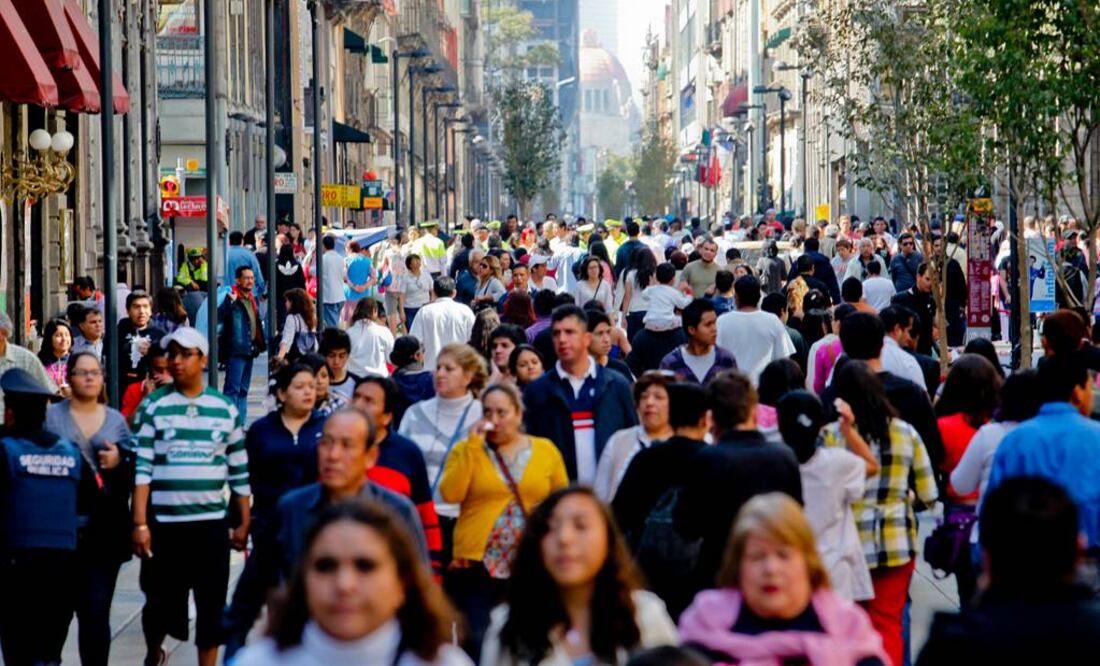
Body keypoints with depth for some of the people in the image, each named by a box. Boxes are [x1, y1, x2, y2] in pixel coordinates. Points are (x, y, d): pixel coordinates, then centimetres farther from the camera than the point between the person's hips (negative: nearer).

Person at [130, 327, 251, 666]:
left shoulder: (225, 408, 5)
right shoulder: (153, 406, -2)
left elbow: (239, 470, 10)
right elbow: (141, 468, -7)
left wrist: (244, 522, 7)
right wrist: (140, 523, -13)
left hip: (211, 523, 1)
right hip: (163, 523, -1)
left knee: (211, 604, 1)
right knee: (161, 601, 8)